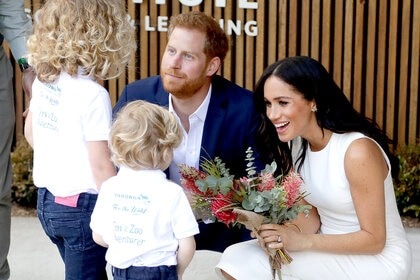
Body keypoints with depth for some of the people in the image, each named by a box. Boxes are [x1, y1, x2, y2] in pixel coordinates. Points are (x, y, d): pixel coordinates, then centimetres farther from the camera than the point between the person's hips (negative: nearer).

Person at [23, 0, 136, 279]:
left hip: (47, 200, 7)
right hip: (81, 205, -7)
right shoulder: (92, 94, -22)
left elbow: (30, 132, 15)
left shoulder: (43, 80, 0)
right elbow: (101, 165, -20)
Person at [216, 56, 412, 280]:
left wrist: (303, 242, -25)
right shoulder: (297, 145, 1)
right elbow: (313, 223, 2)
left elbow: (374, 239, -17)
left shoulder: (359, 151, -23)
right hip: (329, 247, 7)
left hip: (378, 259, -7)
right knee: (236, 259, -13)